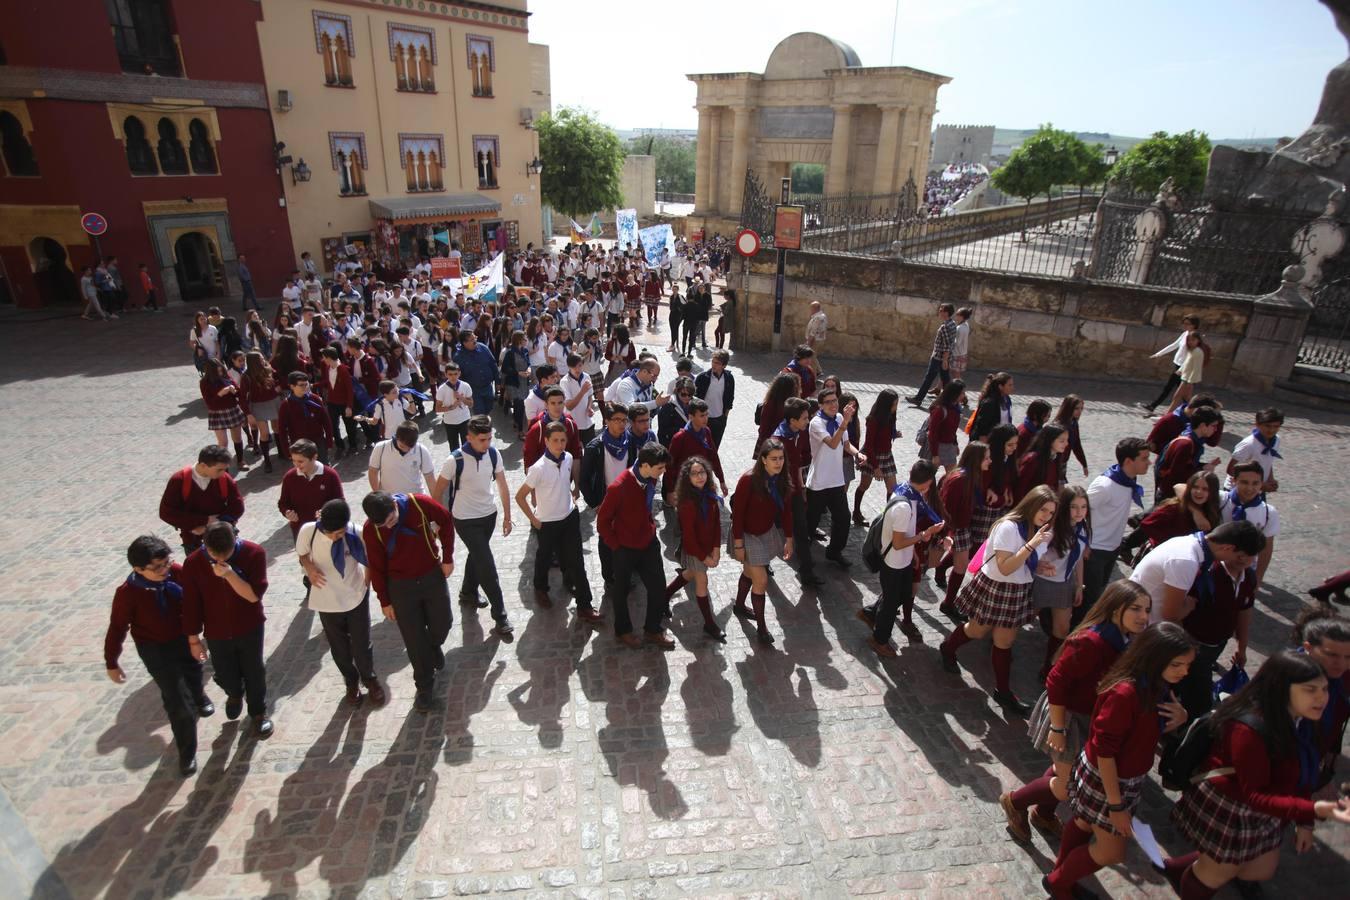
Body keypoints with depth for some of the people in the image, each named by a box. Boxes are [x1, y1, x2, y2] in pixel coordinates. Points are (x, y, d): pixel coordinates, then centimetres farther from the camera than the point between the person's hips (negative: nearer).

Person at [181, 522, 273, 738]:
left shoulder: (254, 553, -23)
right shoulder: (193, 563, -18)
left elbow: (254, 595, -25)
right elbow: (191, 604, -8)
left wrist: (229, 574, -37)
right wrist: (193, 639, -1)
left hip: (250, 628, -1)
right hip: (216, 633, 2)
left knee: (254, 673, 14)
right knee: (225, 675, 19)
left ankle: (258, 712, 40)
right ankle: (234, 694, 54)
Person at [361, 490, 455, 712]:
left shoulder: (419, 503, -22)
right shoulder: (371, 530, -19)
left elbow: (445, 521, -4)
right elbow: (377, 567, -7)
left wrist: (447, 557, -4)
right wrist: (384, 601, -1)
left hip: (433, 575, 1)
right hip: (401, 585, -1)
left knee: (442, 623, 13)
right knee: (414, 639, 6)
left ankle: (434, 647, 49)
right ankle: (424, 687, 23)